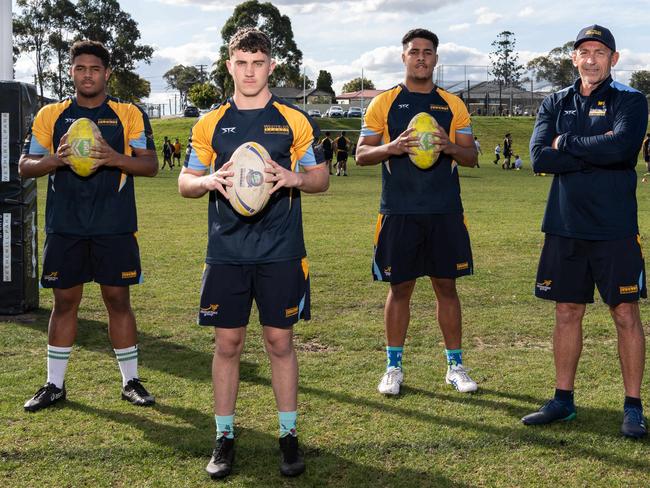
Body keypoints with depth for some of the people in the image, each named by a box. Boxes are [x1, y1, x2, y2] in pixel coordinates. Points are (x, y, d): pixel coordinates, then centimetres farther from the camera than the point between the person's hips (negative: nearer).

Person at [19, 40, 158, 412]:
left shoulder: (129, 114, 4)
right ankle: (55, 384, 18)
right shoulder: (51, 115, 9)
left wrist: (115, 158, -18)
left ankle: (131, 381, 15)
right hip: (64, 227, 2)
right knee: (65, 301, 7)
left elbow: (151, 165, 0)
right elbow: (25, 167, 9)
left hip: (115, 227, -1)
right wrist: (55, 160, -12)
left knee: (118, 299, 3)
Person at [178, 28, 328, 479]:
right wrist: (210, 180, -13)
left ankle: (289, 434, 18)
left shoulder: (294, 121, 4)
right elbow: (185, 183, 10)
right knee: (227, 343, 4)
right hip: (227, 251, 1)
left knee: (280, 341, 4)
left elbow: (321, 178, 7)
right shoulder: (210, 124, 8)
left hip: (280, 251, -1)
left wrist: (294, 177, -15)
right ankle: (225, 437, 17)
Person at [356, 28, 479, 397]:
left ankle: (455, 365, 17)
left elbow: (472, 156, 10)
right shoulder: (384, 103, 6)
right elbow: (362, 154, 3)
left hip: (445, 212, 1)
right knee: (400, 287, 4)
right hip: (399, 212, -1)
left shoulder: (453, 104, 10)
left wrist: (450, 147, -12)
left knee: (447, 285, 6)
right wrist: (392, 148, -16)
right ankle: (394, 367, 16)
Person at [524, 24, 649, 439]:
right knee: (568, 313, 10)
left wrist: (566, 143, -9)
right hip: (565, 226, 4)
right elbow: (539, 157, -6)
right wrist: (596, 150, -13)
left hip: (614, 229, -3)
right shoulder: (555, 104, 10)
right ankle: (563, 400, 22)